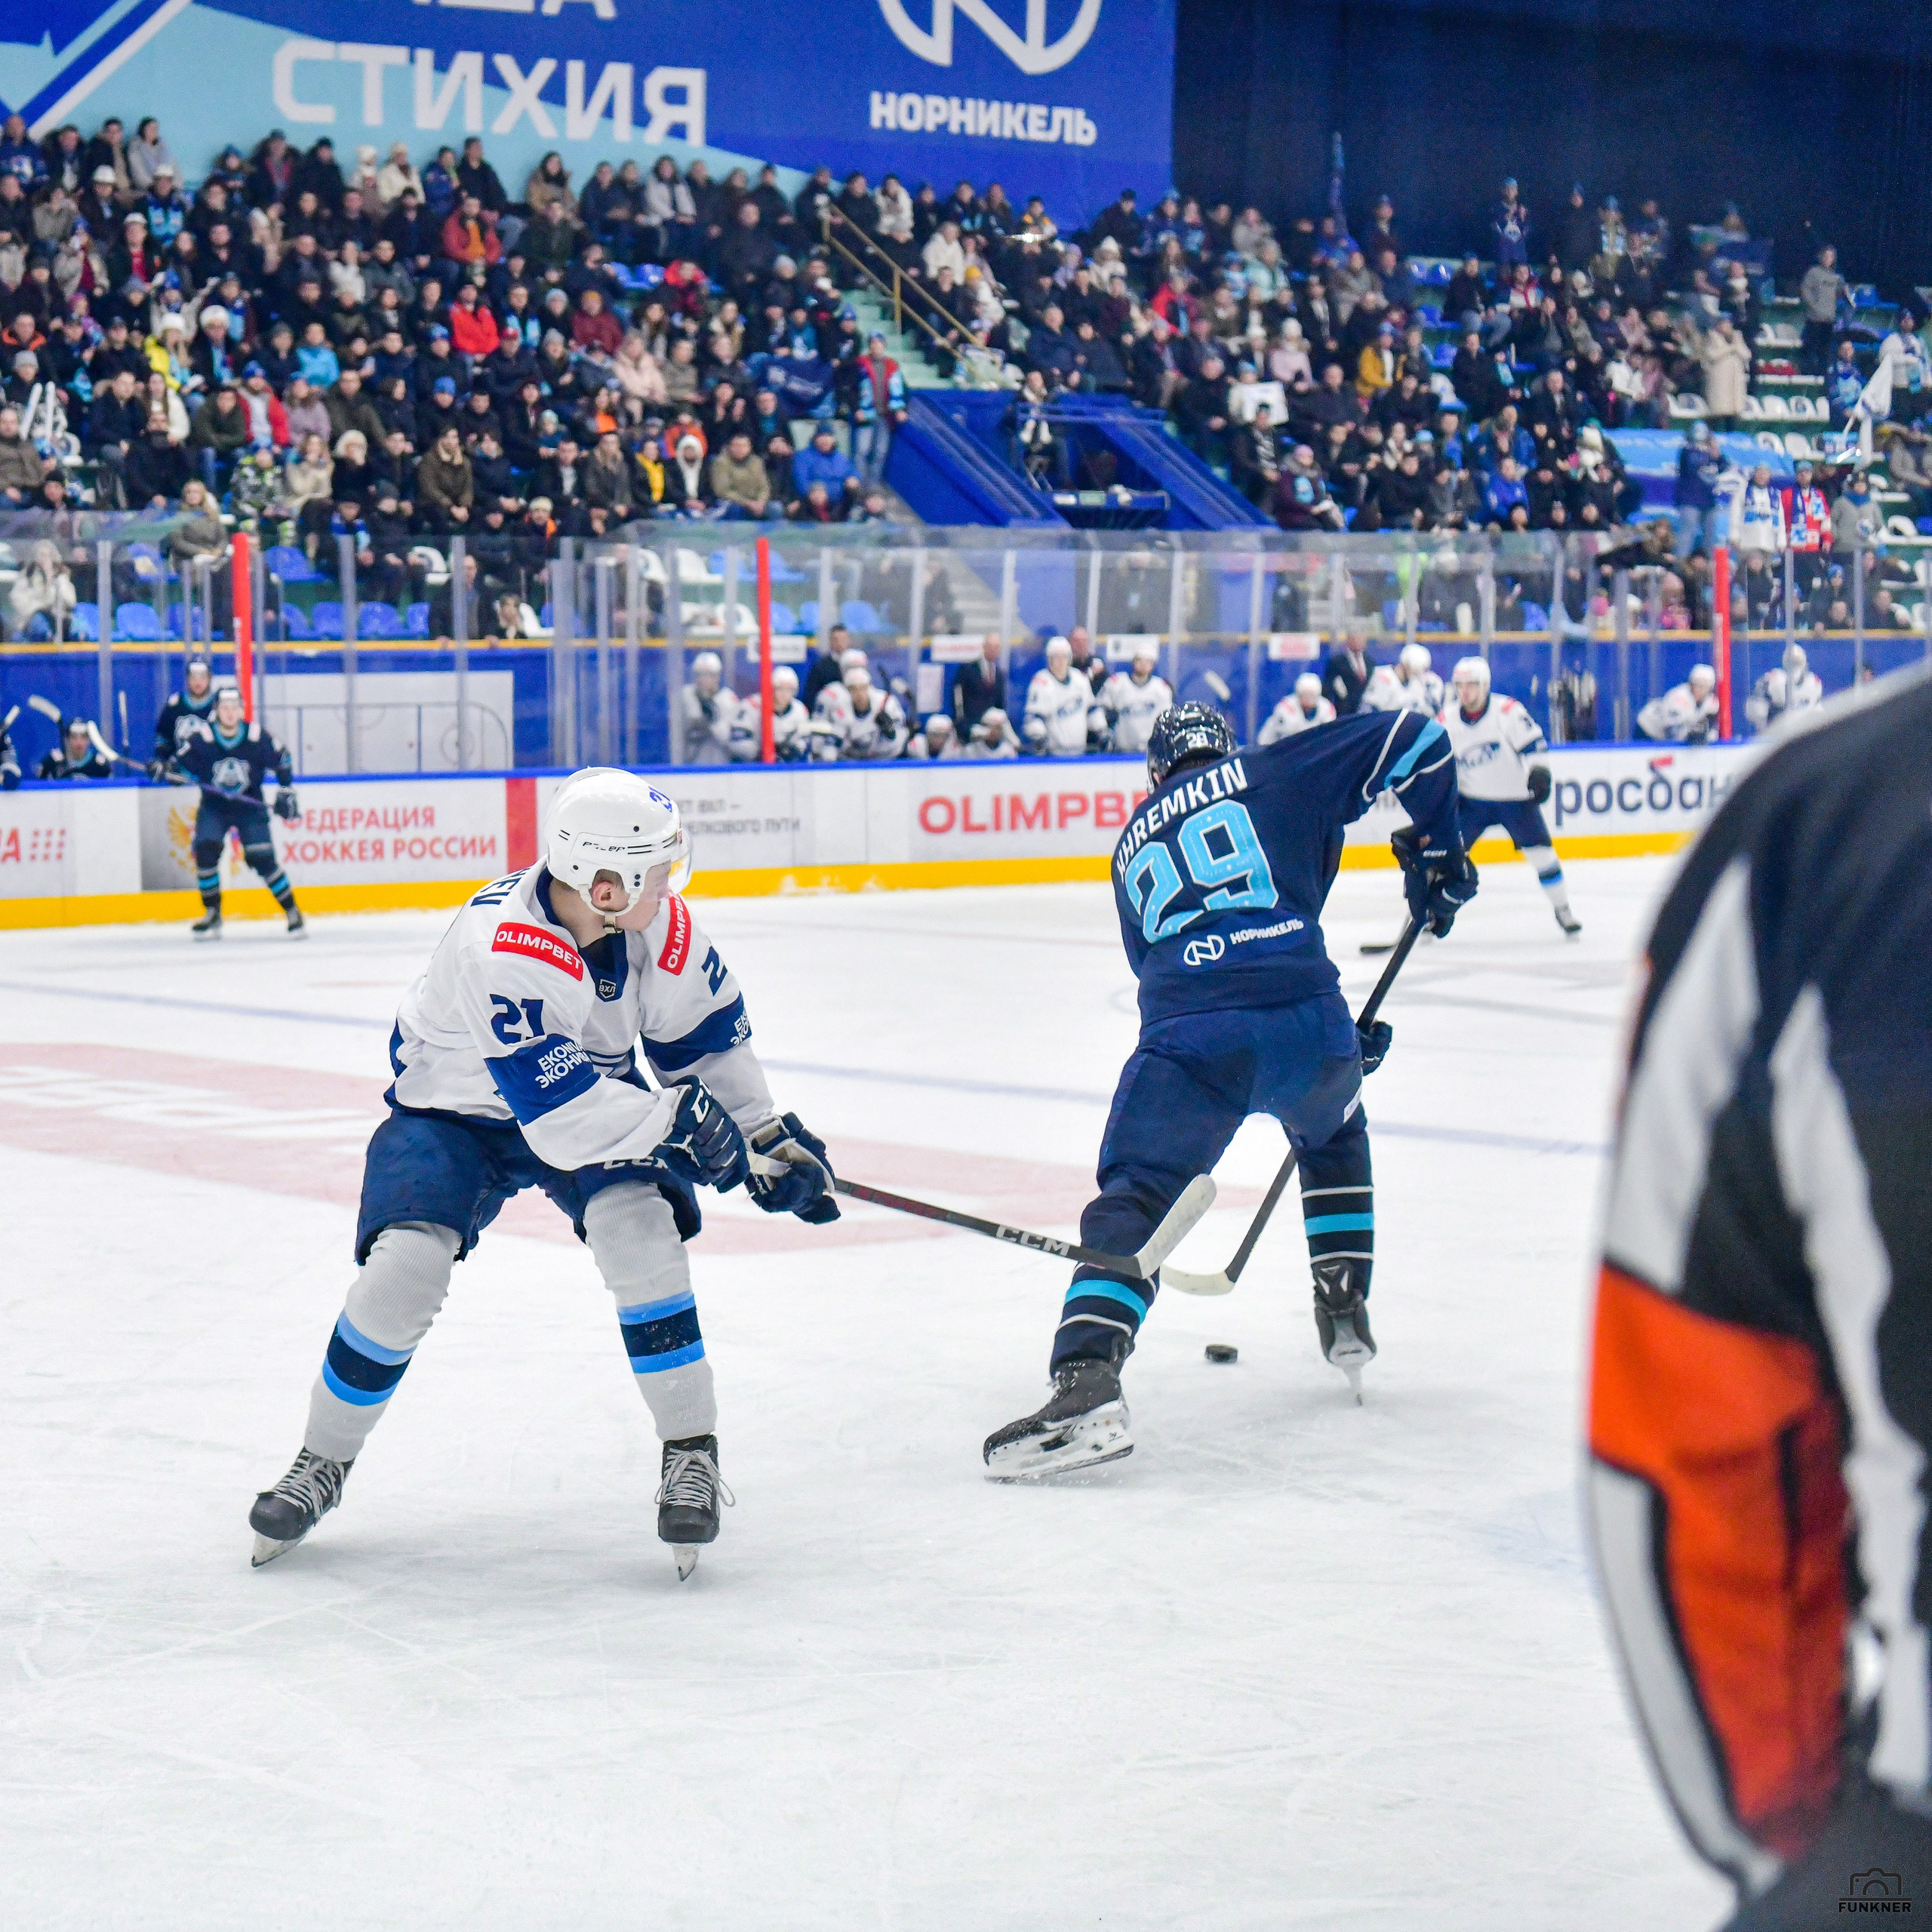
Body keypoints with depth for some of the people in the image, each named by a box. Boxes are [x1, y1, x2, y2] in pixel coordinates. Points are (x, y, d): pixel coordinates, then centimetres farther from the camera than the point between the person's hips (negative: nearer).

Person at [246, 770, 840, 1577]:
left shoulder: (657, 919, -19)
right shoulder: (498, 950, -38)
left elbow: (706, 1027, 0)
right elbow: (558, 1118, -40)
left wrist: (766, 1138, 3)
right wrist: (676, 1120, -35)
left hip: (594, 1092, 4)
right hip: (454, 1111, -4)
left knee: (636, 1223, -23)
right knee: (404, 1265, -21)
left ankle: (690, 1452, -12)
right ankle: (323, 1463, 2)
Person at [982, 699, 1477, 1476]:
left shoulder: (1135, 842, 31)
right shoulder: (1277, 772, 21)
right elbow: (1415, 741, 13)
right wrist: (1436, 851, 26)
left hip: (1183, 1034, 0)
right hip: (1306, 1016, 0)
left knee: (1131, 1202, -2)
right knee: (1332, 1135, 34)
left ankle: (1087, 1378, -26)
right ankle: (1344, 1313, 32)